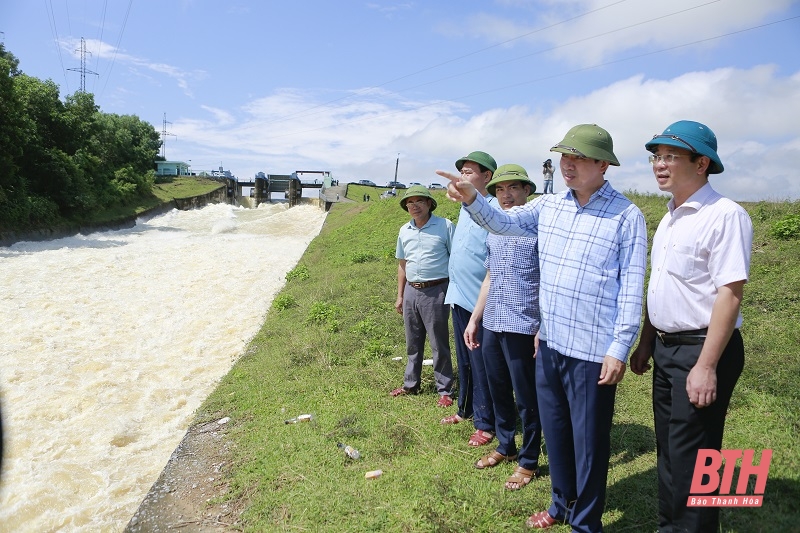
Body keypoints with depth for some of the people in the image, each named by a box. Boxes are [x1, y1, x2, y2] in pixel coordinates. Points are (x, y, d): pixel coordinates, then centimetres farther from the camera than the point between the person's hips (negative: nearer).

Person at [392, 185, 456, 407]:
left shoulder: (445, 226, -7)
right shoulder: (404, 231, 11)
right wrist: (400, 296, 17)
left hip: (435, 291, -6)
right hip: (411, 291, 6)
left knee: (439, 344, 2)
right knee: (413, 343, 16)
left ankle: (444, 391, 13)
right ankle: (410, 385, 30)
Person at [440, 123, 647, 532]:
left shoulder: (626, 216, -9)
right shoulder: (548, 206, 7)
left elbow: (632, 287, -10)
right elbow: (502, 223, 0)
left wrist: (619, 349, -13)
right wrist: (471, 199, -20)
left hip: (593, 351, -6)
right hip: (549, 344, 6)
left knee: (588, 441, 9)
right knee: (554, 432, 21)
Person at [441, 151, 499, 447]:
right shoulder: (464, 208, 13)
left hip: (479, 299, -9)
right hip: (458, 295, 9)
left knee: (481, 363, 1)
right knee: (463, 359, 20)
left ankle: (485, 424, 15)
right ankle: (465, 409, 36)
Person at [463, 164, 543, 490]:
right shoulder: (493, 231, 14)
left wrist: (543, 328, -18)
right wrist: (474, 319, 18)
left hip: (522, 327, -7)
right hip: (491, 326, 7)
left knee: (526, 399, 5)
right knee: (498, 392, 19)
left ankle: (529, 461, 22)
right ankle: (505, 446, 37)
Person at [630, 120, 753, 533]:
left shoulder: (724, 215, -16)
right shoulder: (670, 218, 12)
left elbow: (729, 295, -21)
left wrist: (706, 366, -23)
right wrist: (646, 344, 18)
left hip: (701, 348, -9)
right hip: (666, 348, 9)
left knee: (691, 457, 1)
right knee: (668, 449, 19)